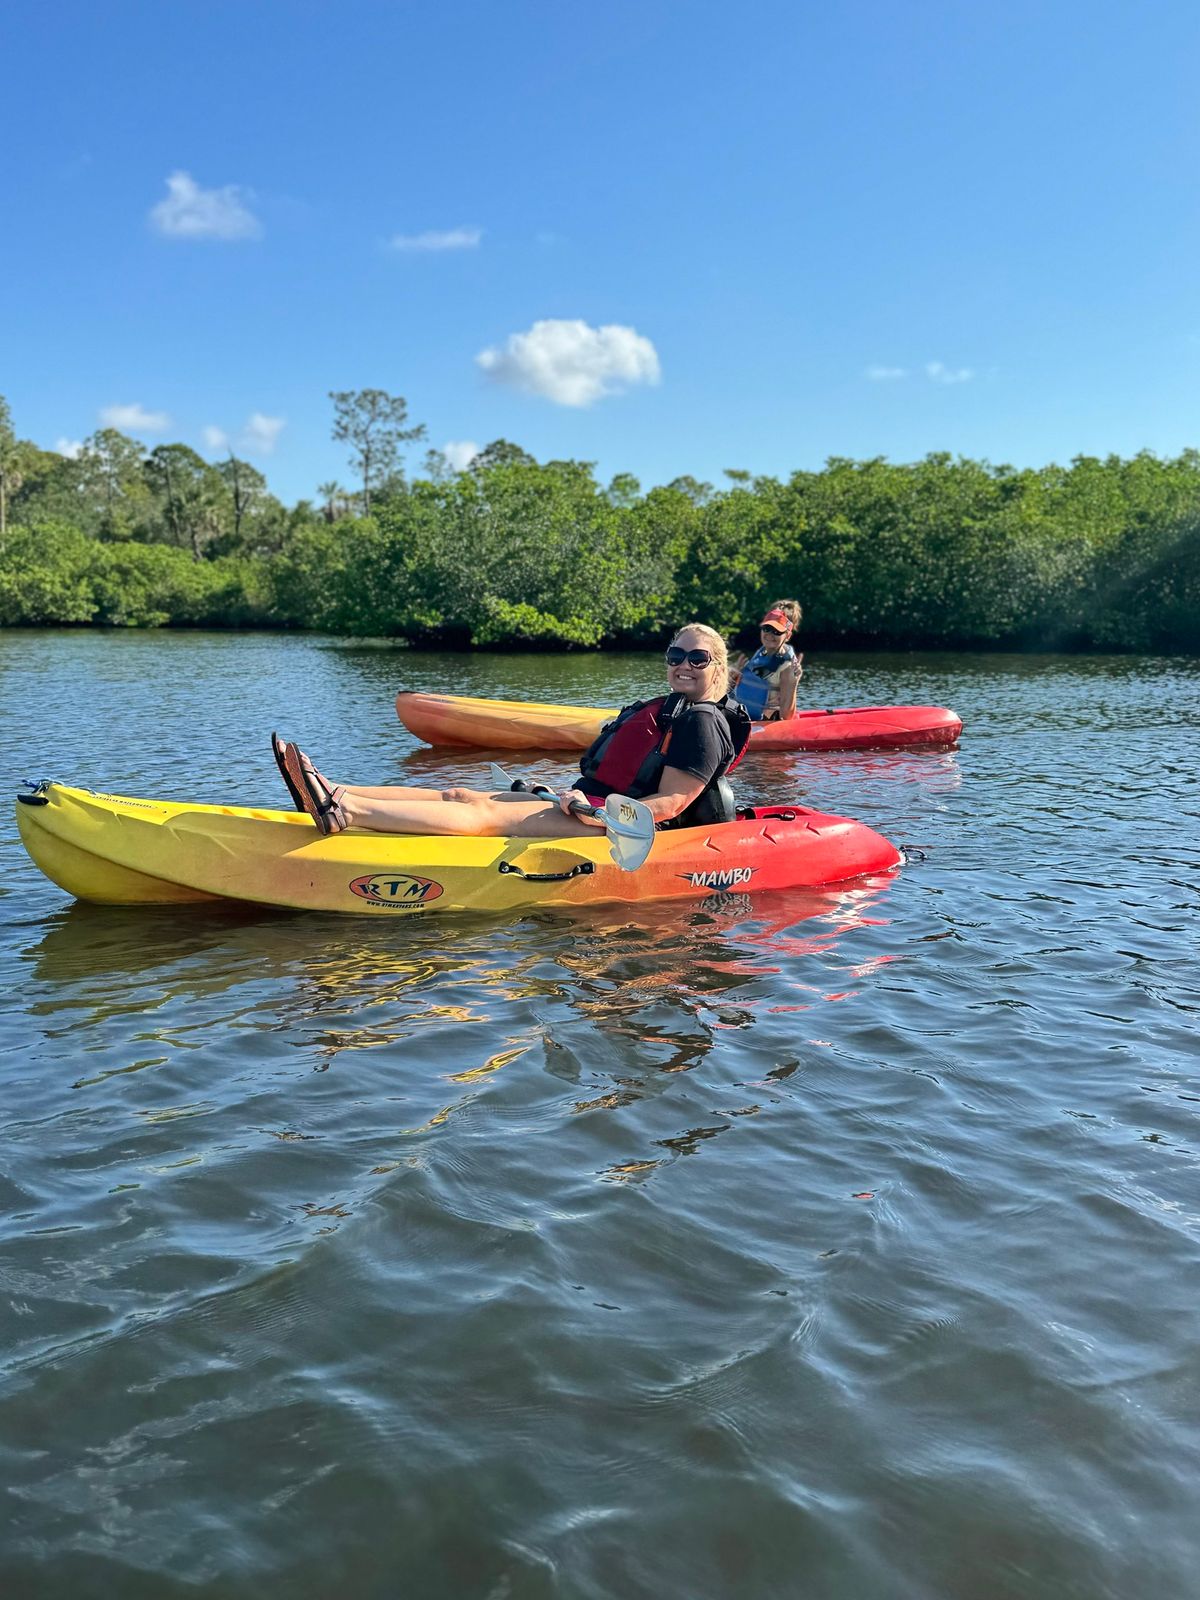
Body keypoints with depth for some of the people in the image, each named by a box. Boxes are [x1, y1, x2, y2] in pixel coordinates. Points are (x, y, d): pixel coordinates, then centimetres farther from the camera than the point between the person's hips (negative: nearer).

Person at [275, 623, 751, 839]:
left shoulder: (701, 722, -8)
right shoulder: (665, 711, 22)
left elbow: (668, 804, -19)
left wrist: (591, 816, -28)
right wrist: (578, 799, 19)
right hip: (596, 810, 9)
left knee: (485, 814, -24)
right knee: (460, 795, -5)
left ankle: (341, 812, -36)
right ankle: (334, 795, -16)